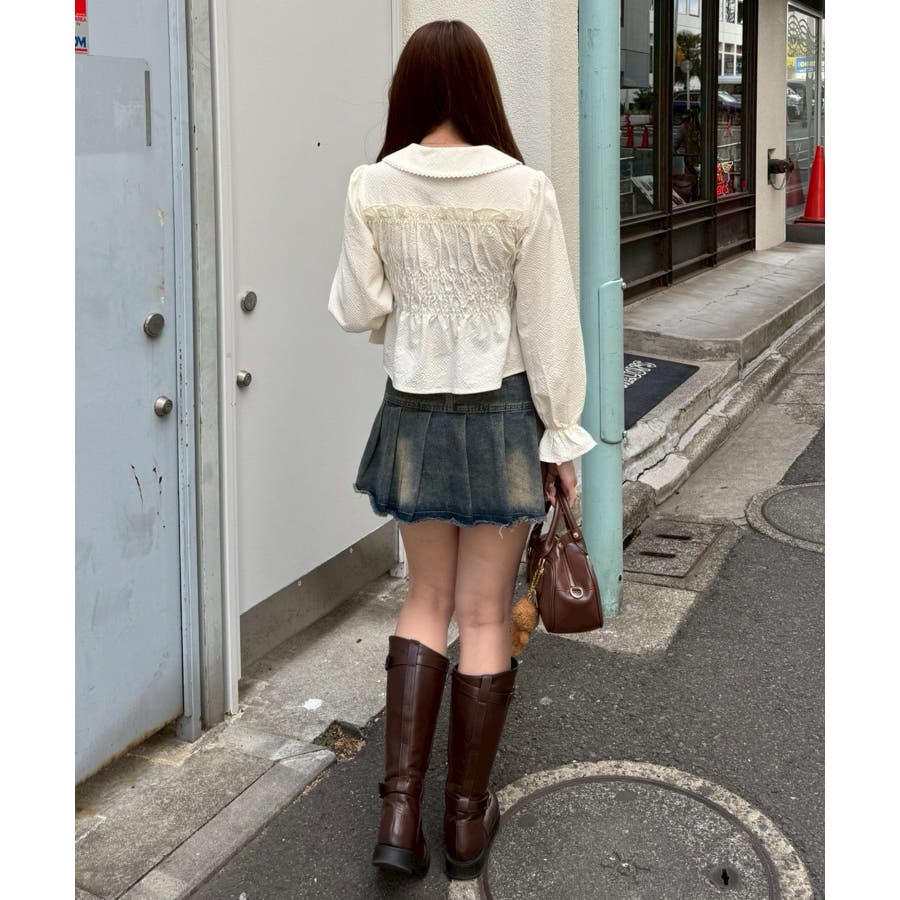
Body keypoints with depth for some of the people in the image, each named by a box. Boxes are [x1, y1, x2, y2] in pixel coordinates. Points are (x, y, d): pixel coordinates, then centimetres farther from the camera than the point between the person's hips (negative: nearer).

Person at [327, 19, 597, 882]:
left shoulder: (373, 188, -6)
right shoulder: (524, 190, -12)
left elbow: (354, 309, 0)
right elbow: (549, 327, -8)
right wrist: (563, 438, 1)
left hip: (415, 416, 2)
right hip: (501, 414, -2)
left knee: (427, 601, 17)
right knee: (484, 615, 9)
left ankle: (399, 808, 11)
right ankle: (467, 818, 22)